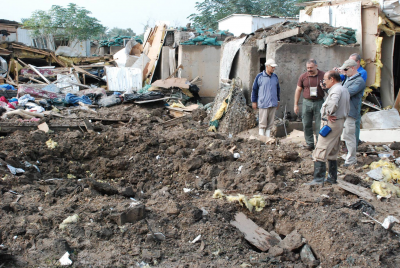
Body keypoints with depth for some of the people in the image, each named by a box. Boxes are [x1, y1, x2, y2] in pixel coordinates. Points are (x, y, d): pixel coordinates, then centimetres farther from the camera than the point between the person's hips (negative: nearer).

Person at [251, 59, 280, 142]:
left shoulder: (275, 77, 11)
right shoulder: (259, 76, -2)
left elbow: (278, 89, 22)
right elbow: (254, 89, 2)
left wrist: (278, 101, 20)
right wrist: (254, 101, 1)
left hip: (273, 104, 5)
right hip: (263, 103, -4)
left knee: (270, 123, 7)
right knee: (262, 123, -4)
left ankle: (268, 138, 14)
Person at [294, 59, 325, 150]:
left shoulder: (323, 75, -1)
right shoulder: (303, 76, 2)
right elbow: (298, 90, 7)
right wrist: (296, 104, 4)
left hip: (319, 102, -2)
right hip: (307, 102, 2)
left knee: (319, 125, 0)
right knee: (307, 125, 5)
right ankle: (310, 144, 16)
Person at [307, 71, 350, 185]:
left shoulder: (336, 89, -16)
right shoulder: (345, 90, 17)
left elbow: (333, 104, -36)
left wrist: (328, 114, -19)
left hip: (332, 123, -11)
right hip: (340, 122, 11)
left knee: (320, 151, -8)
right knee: (333, 153, 16)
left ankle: (318, 179, -8)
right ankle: (332, 178, 23)